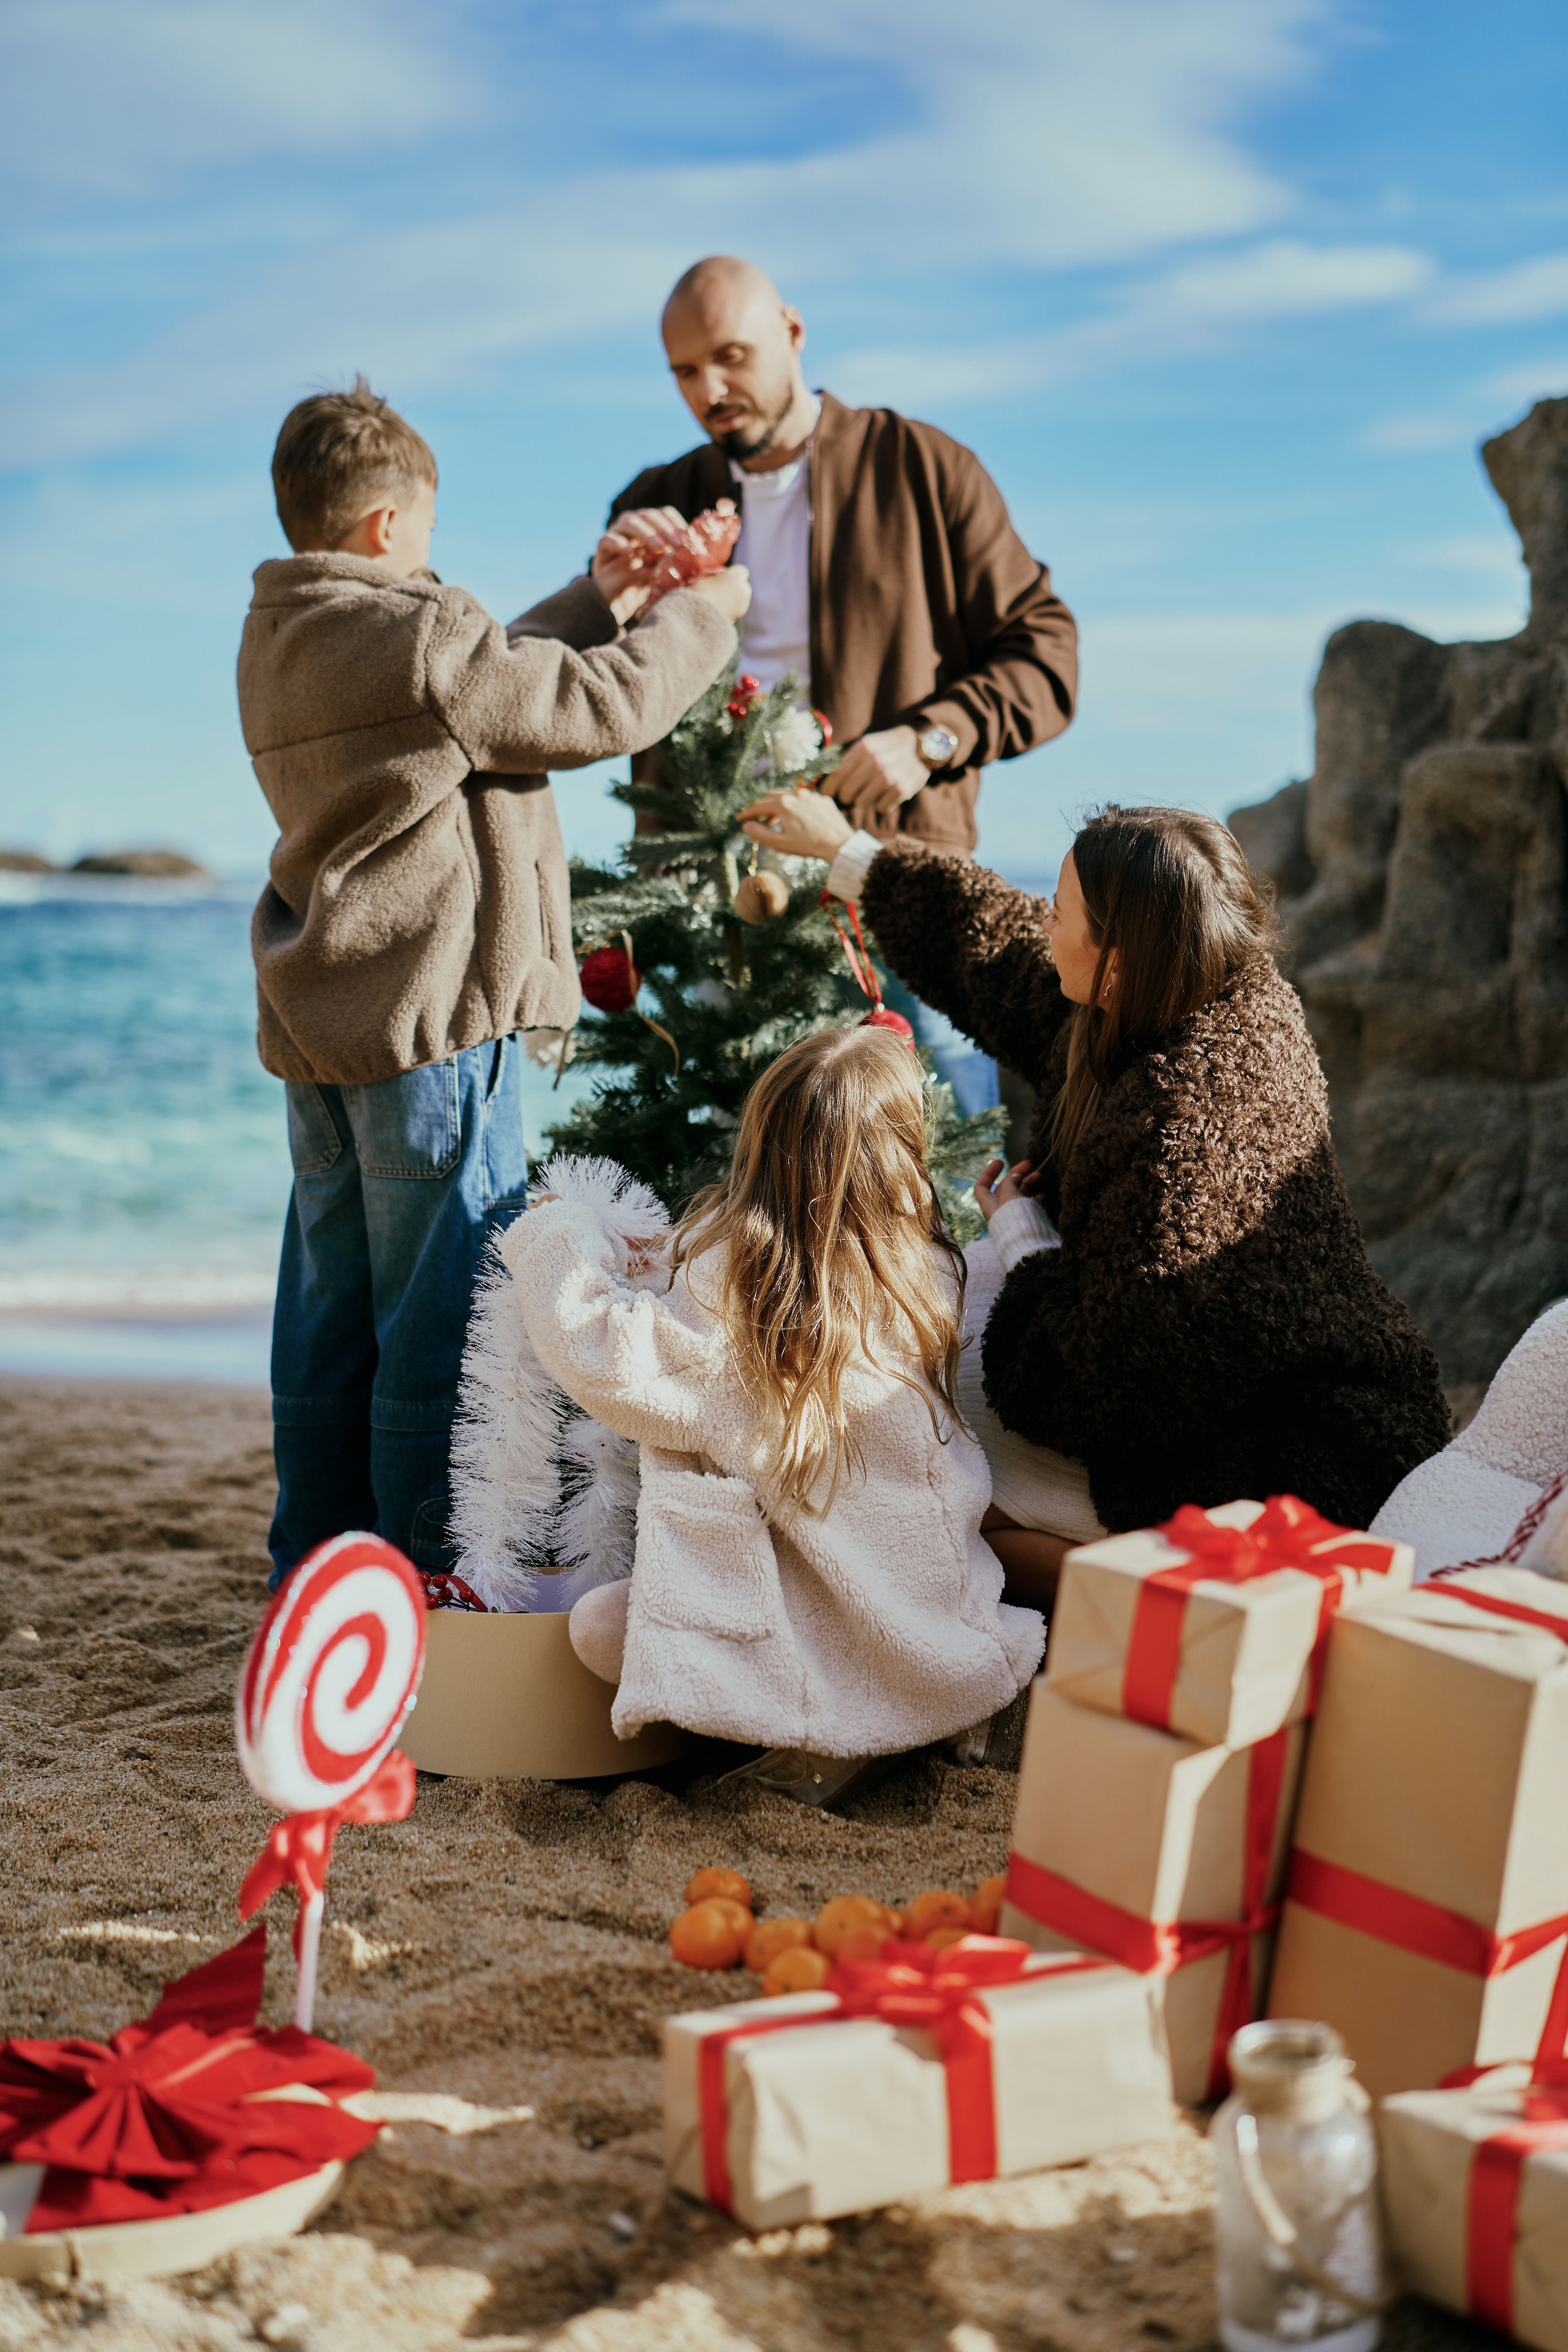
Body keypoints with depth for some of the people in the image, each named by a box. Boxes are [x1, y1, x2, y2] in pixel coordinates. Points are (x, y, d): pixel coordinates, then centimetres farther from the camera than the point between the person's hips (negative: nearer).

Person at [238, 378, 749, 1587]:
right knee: (442, 1308, -2)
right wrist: (701, 615, 6)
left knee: (331, 1306, 14)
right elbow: (602, 704, -9)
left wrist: (597, 600, 21)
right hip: (432, 1010, -9)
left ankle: (321, 1560, 22)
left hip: (319, 1023, 9)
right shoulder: (416, 633, -14)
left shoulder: (277, 638, 14)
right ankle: (431, 1578, 5)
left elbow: (494, 679, 20)